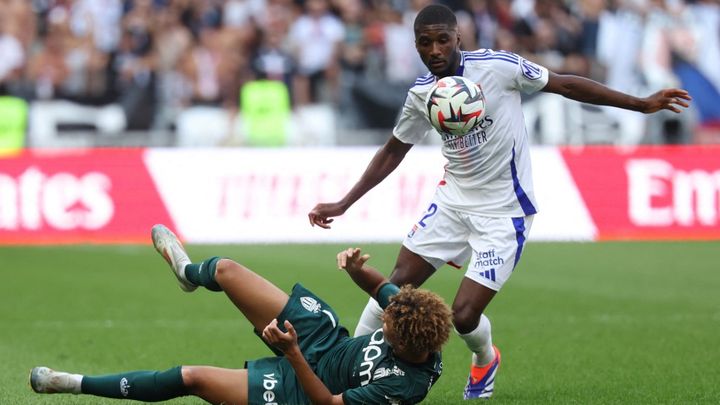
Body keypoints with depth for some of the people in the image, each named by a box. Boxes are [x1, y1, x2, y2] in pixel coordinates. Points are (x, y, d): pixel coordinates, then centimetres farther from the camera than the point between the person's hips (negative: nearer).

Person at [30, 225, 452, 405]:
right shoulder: (409, 318, -18)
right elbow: (381, 285, 0)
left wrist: (293, 354, -40)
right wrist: (358, 267, -23)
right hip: (327, 337, 8)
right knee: (226, 270, 10)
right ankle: (189, 271, 53)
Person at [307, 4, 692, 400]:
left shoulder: (497, 66, -17)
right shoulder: (421, 94, -2)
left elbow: (564, 84, -9)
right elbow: (393, 152, 12)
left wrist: (642, 104, -10)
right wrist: (342, 204, 9)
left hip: (503, 211, -5)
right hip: (453, 199, 5)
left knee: (463, 315, -10)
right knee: (398, 282, 1)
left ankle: (484, 360, 24)